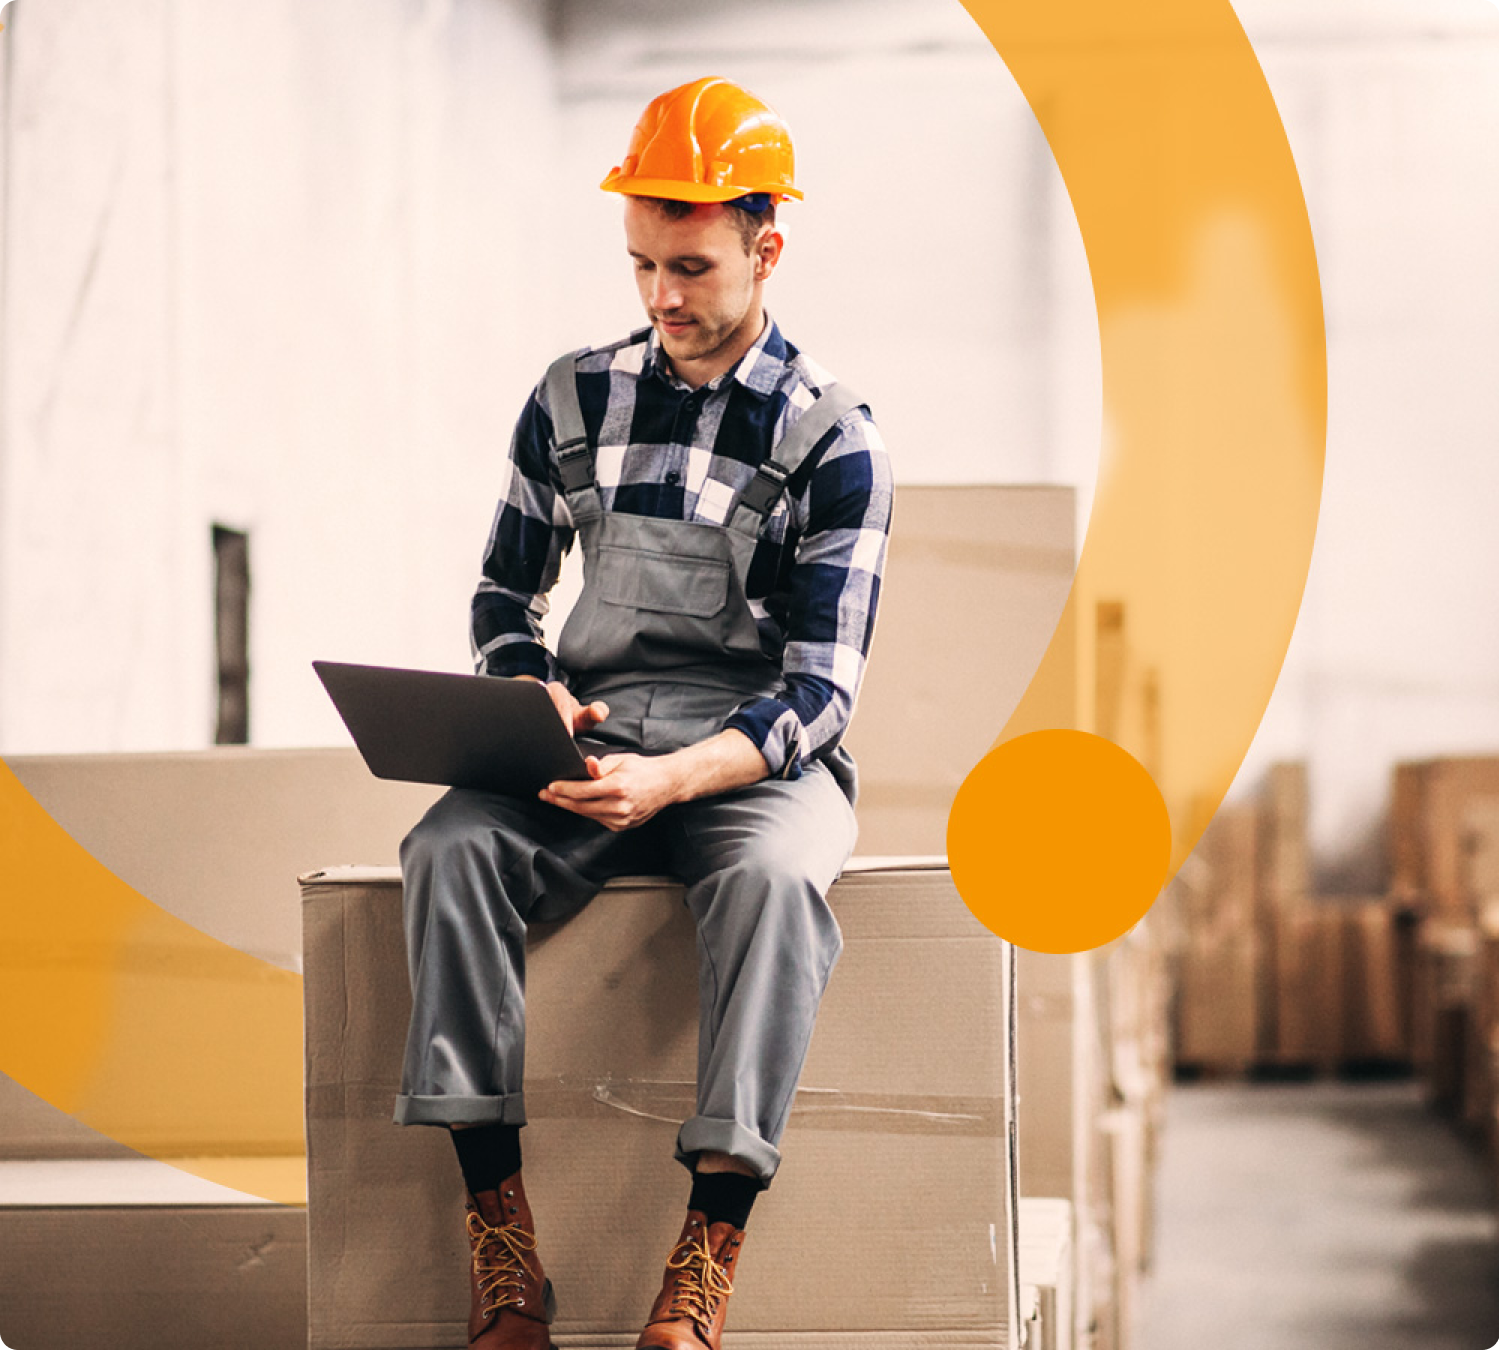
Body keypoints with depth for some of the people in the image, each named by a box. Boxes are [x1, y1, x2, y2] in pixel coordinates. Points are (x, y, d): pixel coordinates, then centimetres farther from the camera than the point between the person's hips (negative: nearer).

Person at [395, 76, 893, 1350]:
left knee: (773, 878, -38)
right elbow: (504, 594, 20)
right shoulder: (574, 399, 11)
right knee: (450, 848, -29)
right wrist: (532, 690, -5)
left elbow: (820, 686, -8)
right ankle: (501, 1240, -31)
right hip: (588, 751, 3)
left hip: (758, 759, -3)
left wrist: (673, 777, -25)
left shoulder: (836, 442, -2)